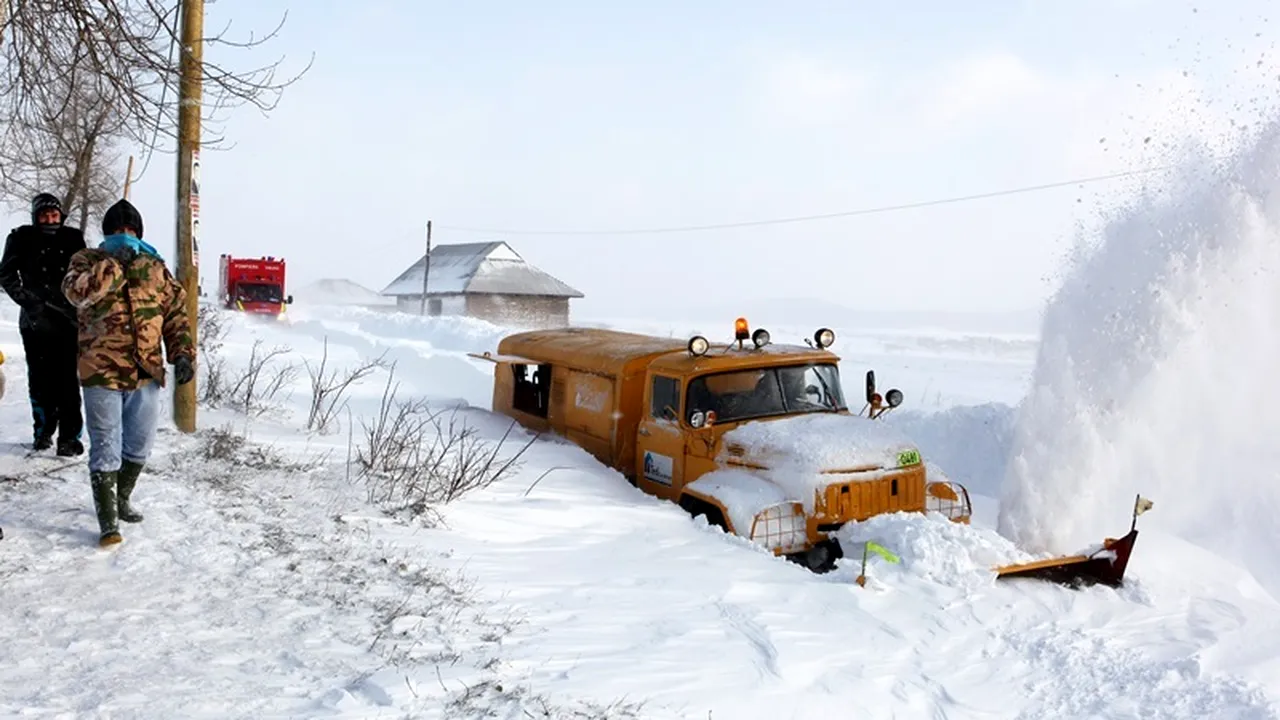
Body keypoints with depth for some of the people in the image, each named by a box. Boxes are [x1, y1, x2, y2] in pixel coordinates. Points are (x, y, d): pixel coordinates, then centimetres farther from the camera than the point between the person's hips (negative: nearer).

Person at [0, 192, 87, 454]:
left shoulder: (73, 239, 8)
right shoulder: (22, 239, 5)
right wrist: (26, 300, -3)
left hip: (68, 319, 0)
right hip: (35, 321, 0)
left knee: (67, 379, -7)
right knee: (40, 379, 6)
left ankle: (69, 436, -6)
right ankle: (43, 430, 20)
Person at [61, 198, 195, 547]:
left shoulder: (155, 267, 10)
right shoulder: (88, 261, 2)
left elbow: (176, 313, 9)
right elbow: (78, 291, -20)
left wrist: (183, 354, -1)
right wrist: (114, 263, -22)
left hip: (147, 373, 4)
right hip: (102, 373, -4)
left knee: (139, 445, 15)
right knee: (106, 449, -1)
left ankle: (121, 499, 36)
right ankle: (108, 521, 5)